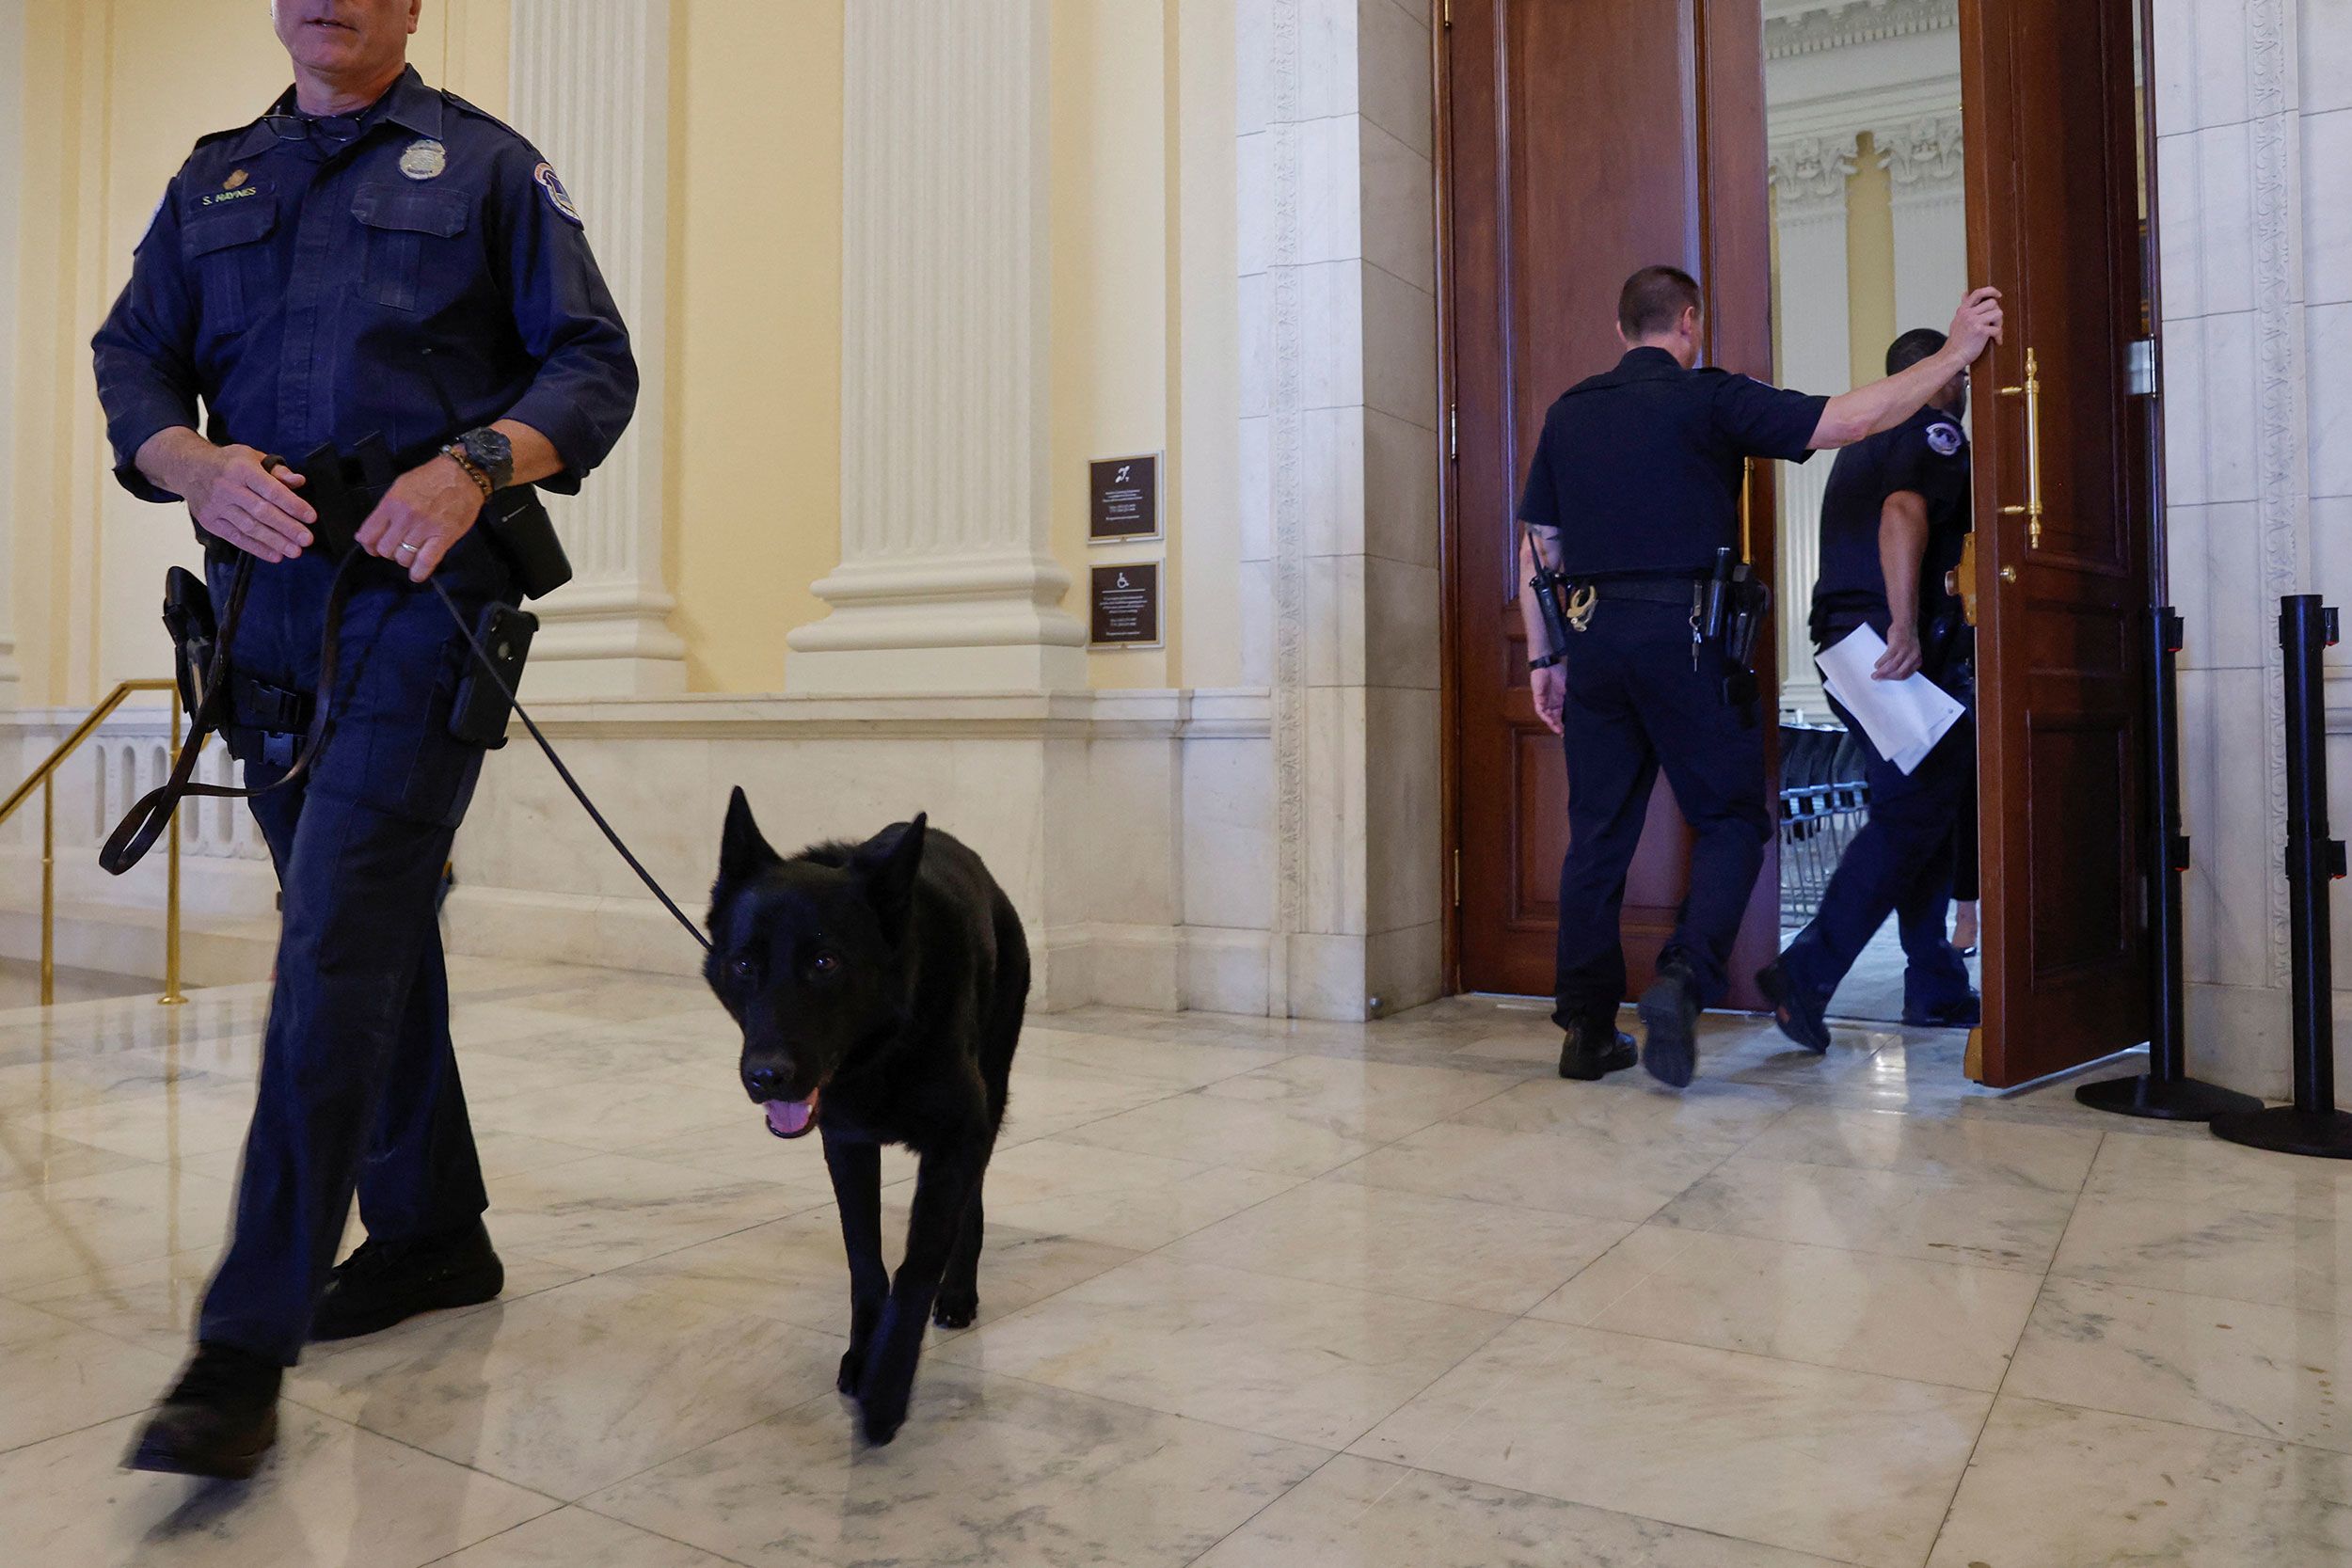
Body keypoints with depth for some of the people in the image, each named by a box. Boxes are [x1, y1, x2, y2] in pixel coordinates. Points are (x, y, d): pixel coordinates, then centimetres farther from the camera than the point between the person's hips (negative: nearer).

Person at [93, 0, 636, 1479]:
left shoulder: (486, 165, 8)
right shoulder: (212, 180, 21)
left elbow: (595, 363, 1)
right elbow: (132, 360, 14)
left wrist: (479, 462, -18)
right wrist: (198, 463, -9)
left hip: (419, 597, -6)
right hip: (264, 603, 6)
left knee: (340, 942, -13)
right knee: (370, 932, 12)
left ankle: (247, 1345, -9)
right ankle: (431, 1234, 27)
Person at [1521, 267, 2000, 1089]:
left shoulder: (1569, 413, 13)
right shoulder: (1709, 400, -1)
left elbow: (1537, 547, 12)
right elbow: (1852, 418, -5)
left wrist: (1545, 658, 16)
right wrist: (1955, 353, 5)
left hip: (1595, 637, 5)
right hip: (1682, 635, -4)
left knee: (1597, 834, 8)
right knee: (1730, 819, 7)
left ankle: (1587, 1029, 10)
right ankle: (1684, 978, -13)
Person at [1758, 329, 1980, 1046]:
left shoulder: (1864, 440, 25)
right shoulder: (1935, 430, -4)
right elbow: (1904, 511, -23)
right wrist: (1904, 624, -31)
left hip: (1847, 645, 9)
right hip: (1907, 656, -9)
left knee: (1924, 812, 14)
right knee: (1913, 815, -10)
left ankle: (1936, 988, 17)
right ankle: (1806, 973, -18)